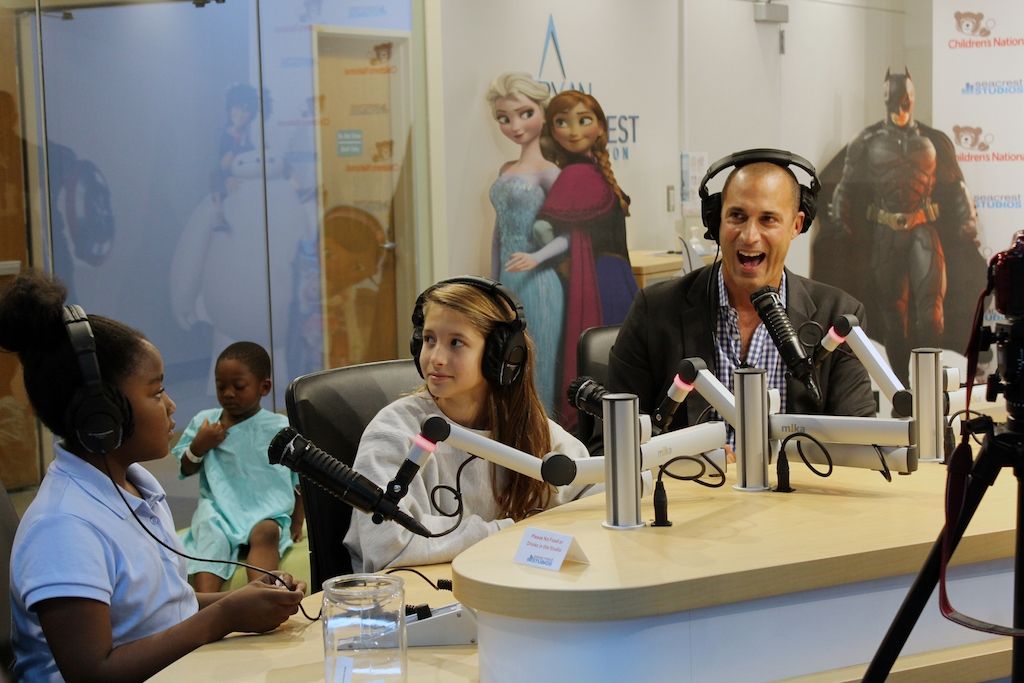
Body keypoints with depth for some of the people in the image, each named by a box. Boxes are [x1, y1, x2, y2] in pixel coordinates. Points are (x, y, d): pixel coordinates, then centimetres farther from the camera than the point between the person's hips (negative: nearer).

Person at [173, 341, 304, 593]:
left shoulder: (280, 429, 6)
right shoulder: (203, 421, 12)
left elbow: (301, 481, 12)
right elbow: (186, 470, 17)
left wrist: (296, 524, 6)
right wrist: (198, 447, -3)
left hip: (266, 512, -1)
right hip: (217, 508, 1)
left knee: (266, 532, -36)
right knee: (212, 537, -32)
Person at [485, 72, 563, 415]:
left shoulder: (548, 171, -9)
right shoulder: (506, 170, 13)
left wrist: (535, 257, -26)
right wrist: (494, 287, 16)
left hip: (539, 284, -7)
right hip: (510, 286, 7)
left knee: (537, 369, -2)